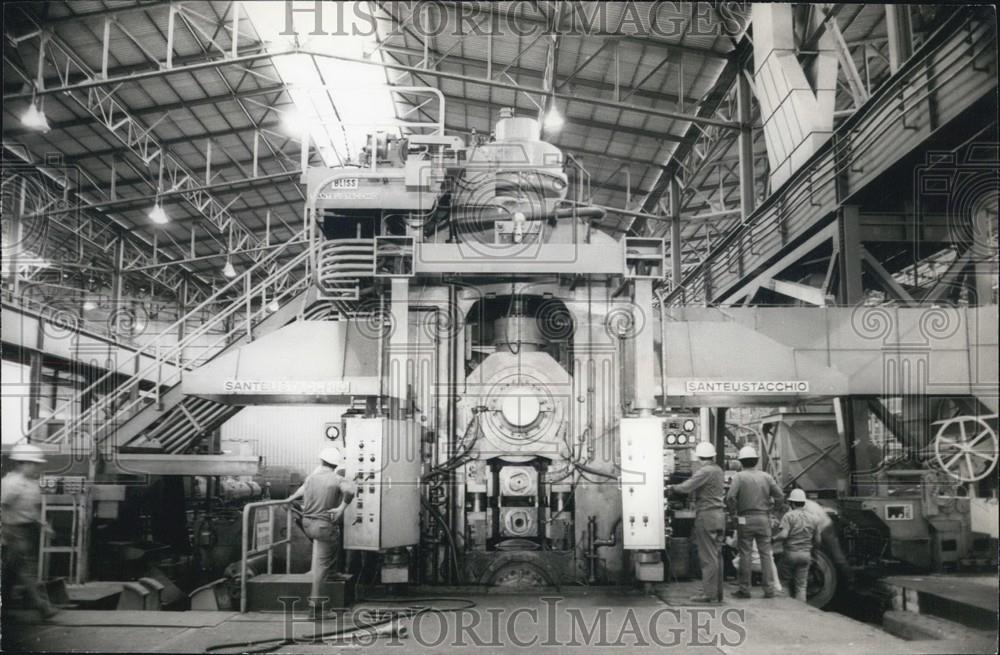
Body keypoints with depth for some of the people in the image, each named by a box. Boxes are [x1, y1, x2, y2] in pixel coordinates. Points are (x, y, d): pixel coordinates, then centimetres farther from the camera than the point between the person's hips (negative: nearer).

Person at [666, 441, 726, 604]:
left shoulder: (705, 471, -14)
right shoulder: (718, 470, 13)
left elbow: (686, 487, -21)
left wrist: (671, 487, -2)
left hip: (707, 515, -9)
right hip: (719, 515, 9)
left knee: (708, 556, -6)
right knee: (715, 555, 12)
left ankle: (709, 593, -5)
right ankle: (718, 593, 15)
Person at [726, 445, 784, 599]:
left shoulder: (739, 477, -6)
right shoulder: (766, 477, 5)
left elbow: (730, 497, -18)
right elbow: (780, 497, 2)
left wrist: (733, 511, -3)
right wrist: (773, 506, 17)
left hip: (745, 519, -3)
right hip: (763, 518, 3)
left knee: (745, 555, 1)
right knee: (766, 554, 8)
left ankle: (744, 589, 5)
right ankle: (769, 589, 7)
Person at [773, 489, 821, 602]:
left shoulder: (789, 516, -7)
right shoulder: (812, 518, 8)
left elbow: (783, 535, -21)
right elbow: (817, 541, 12)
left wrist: (773, 538, -4)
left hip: (791, 553, -4)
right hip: (806, 554, 4)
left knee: (787, 581, 15)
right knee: (801, 586, 5)